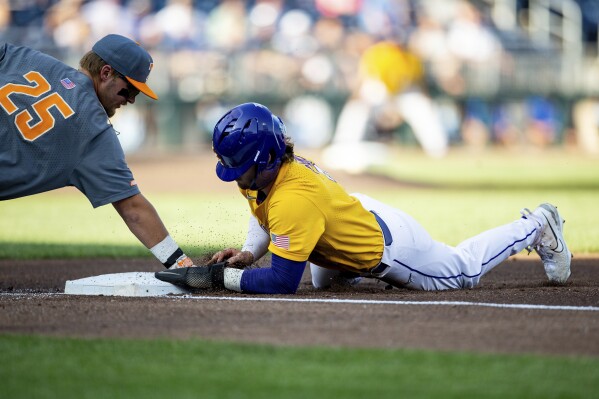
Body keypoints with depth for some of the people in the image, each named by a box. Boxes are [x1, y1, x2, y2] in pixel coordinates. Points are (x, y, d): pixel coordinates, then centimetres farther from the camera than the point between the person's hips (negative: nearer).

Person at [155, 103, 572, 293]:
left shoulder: (295, 198, -42)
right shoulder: (266, 173, -17)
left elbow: (283, 281, -44)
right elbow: (264, 213, 6)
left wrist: (220, 276, -45)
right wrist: (248, 253, -11)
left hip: (390, 245, -7)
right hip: (363, 210, 7)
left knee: (464, 269, 20)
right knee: (324, 279, 35)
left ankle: (535, 227, 38)